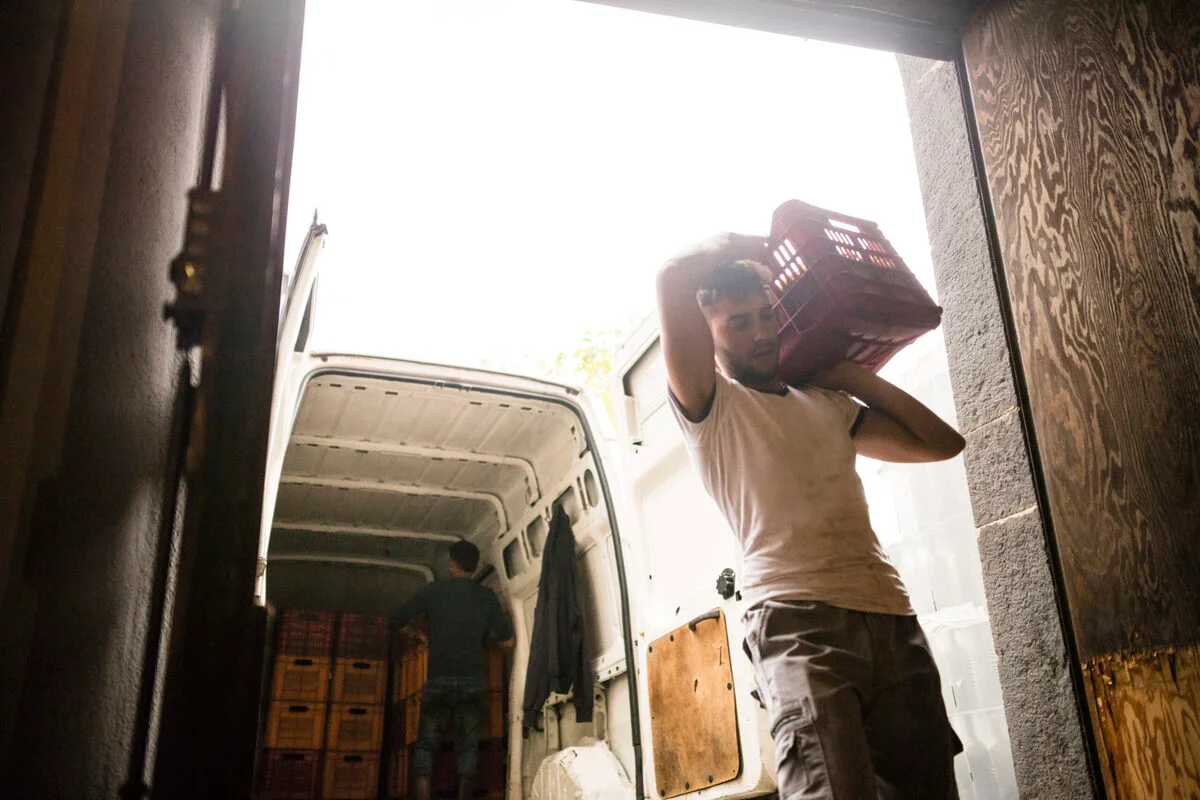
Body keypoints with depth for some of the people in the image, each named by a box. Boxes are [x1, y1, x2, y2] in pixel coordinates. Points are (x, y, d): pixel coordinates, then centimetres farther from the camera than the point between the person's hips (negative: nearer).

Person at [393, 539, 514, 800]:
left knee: (426, 745, 7)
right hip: (472, 681, 1)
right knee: (467, 746, 9)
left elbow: (397, 620, 5)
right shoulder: (486, 596, 3)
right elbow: (506, 639, 3)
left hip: (438, 680, -1)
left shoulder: (434, 591, 0)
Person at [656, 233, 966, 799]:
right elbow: (673, 278, -6)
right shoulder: (709, 405, 9)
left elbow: (941, 443, 27)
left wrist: (850, 375, 24)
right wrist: (739, 244, 14)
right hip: (799, 616, -6)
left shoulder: (827, 406, 26)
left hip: (893, 618, 6)